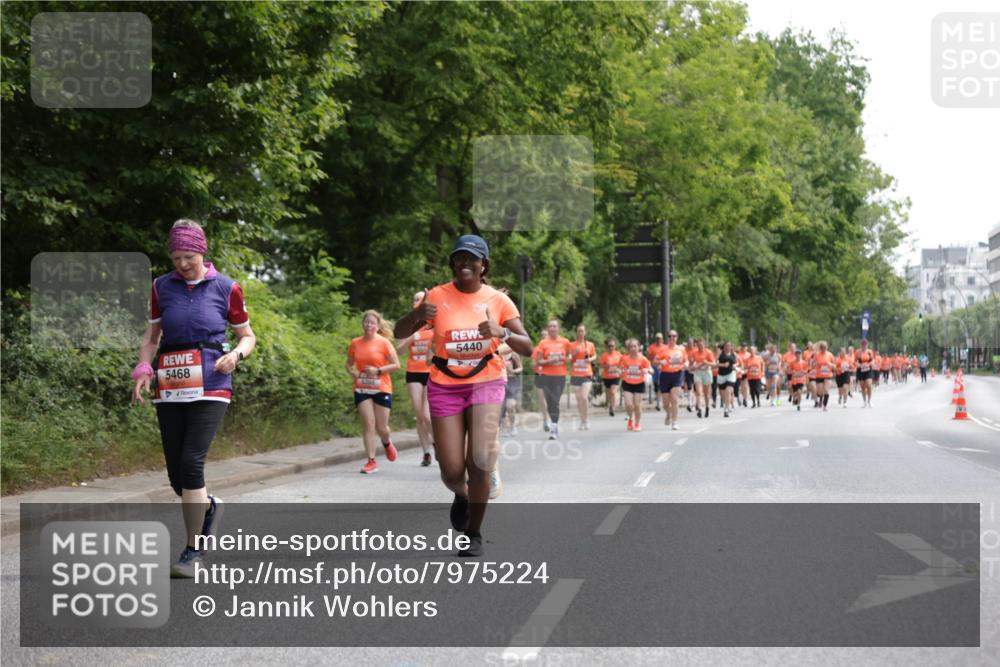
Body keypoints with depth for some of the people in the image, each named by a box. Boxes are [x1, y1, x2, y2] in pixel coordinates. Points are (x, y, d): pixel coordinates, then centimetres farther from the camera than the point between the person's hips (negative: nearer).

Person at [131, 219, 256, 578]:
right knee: (176, 473, 3)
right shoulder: (162, 287, 8)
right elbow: (151, 336, 15)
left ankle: (193, 552, -9)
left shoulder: (226, 288, 3)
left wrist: (236, 354, -11)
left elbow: (247, 336, 11)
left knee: (191, 462, -18)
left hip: (210, 387, -3)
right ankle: (208, 506, 37)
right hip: (170, 388, 3)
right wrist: (143, 368, -2)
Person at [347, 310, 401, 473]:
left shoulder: (384, 342, -5)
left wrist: (378, 370, -17)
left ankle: (387, 443, 38)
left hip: (382, 389, -2)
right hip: (362, 389, 2)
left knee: (381, 427, 2)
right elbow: (349, 364, 16)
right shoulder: (355, 343, 4)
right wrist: (353, 373, -5)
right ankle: (371, 461, -5)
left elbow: (396, 365, -6)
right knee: (368, 423, -8)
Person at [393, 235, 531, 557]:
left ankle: (474, 534, 3)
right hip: (445, 386, 1)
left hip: (486, 383, 0)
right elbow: (400, 332, -3)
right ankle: (461, 496, 37)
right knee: (452, 472, -2)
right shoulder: (437, 296, -2)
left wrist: (502, 333, -25)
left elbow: (527, 347, -4)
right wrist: (416, 315, -25)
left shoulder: (498, 300, -2)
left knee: (480, 462, -16)